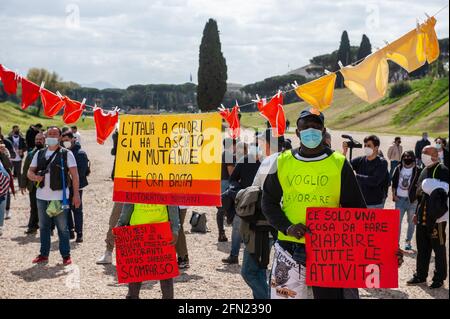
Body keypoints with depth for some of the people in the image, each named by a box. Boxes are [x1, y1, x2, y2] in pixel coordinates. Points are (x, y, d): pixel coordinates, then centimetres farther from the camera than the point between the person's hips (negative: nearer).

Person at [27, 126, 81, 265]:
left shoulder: (66, 154, -1)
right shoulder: (39, 154, 11)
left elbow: (74, 174, -4)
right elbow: (30, 171, 12)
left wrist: (76, 194, -10)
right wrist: (35, 177, -12)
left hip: (60, 197, -4)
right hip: (42, 196, 5)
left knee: (62, 227, 0)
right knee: (43, 226, 12)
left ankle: (66, 255, 7)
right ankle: (44, 254, 21)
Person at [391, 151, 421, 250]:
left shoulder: (418, 171, -5)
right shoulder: (398, 169, 4)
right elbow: (394, 182, 11)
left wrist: (417, 197, -9)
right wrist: (394, 194, 3)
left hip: (412, 200, -2)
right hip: (400, 199, 2)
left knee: (411, 221, 8)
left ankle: (408, 241, 20)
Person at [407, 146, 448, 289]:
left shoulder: (443, 171, -11)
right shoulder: (425, 171, 15)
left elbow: (445, 191, -15)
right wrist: (417, 213, 22)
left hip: (437, 218, -8)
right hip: (423, 217, 8)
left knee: (438, 248, 2)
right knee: (422, 247, 14)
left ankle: (439, 278, 11)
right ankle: (420, 275, 23)